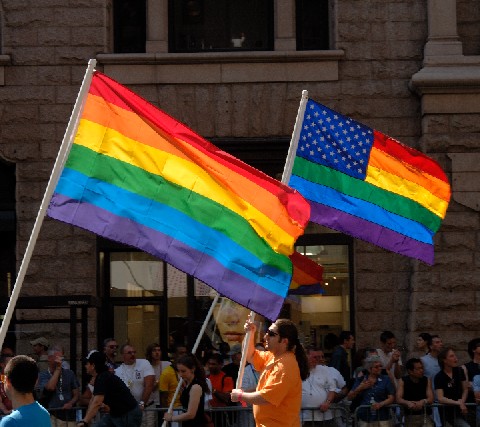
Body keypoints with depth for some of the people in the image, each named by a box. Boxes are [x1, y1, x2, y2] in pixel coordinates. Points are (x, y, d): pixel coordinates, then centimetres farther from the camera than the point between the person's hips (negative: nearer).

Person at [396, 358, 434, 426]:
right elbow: (398, 399, -10)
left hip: (424, 415, 0)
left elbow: (431, 399, -6)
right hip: (409, 416, 0)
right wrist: (408, 403, -32)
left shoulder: (427, 380, 1)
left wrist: (423, 401, -29)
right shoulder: (402, 381, -1)